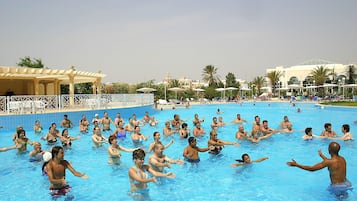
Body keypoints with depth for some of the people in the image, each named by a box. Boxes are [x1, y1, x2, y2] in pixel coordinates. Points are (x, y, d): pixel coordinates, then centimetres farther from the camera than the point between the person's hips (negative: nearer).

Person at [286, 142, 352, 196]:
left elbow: (311, 168, -20)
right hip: (346, 184, 7)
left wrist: (296, 165, -16)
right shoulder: (342, 159, -1)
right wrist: (322, 155, 37)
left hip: (337, 187, -7)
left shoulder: (329, 162, -22)